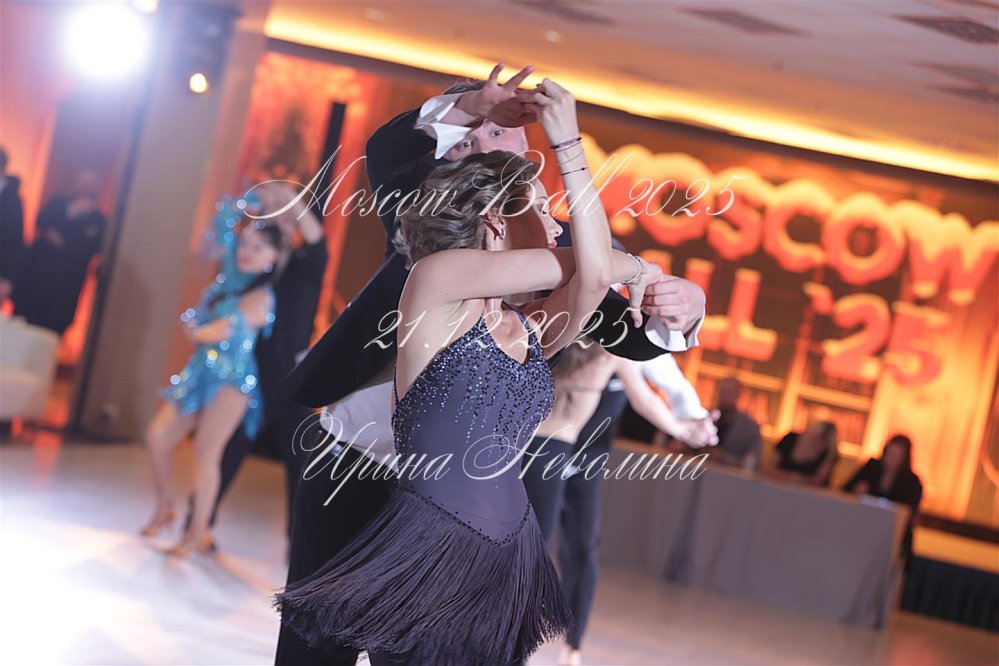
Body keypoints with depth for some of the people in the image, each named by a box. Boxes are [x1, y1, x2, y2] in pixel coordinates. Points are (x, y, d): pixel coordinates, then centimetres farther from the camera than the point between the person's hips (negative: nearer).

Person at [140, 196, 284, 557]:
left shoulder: (262, 297, -8)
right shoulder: (232, 276, 13)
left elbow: (224, 330, -16)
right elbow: (224, 218, 19)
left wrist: (194, 331, -1)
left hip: (231, 378, -7)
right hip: (200, 372, 7)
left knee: (206, 452, -12)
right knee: (157, 437, 0)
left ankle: (198, 533, -6)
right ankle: (164, 509, 17)